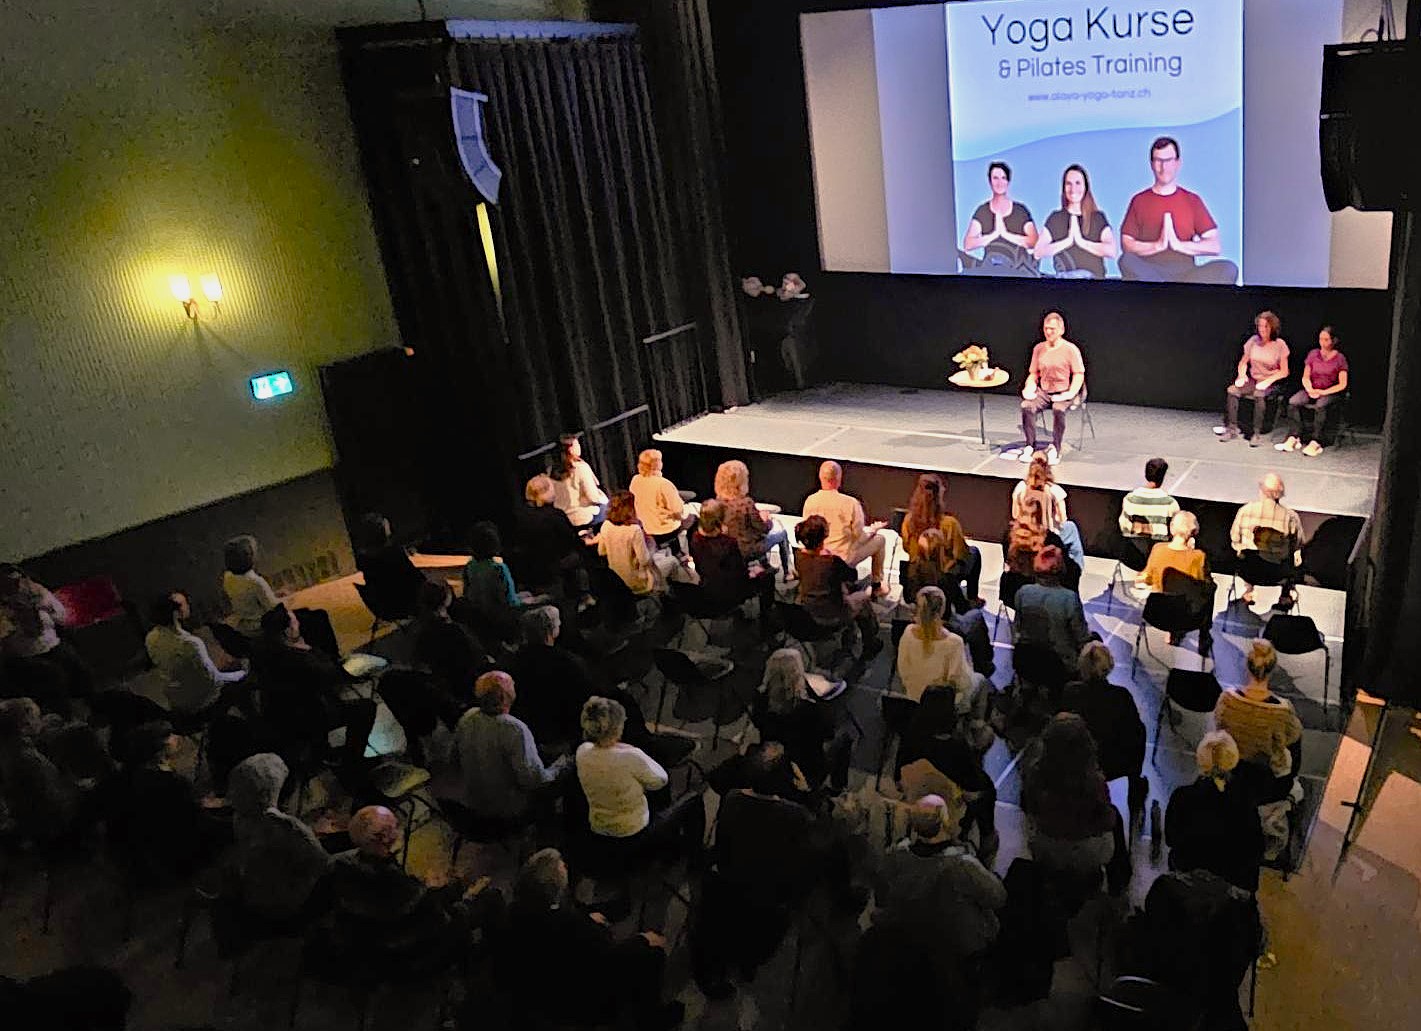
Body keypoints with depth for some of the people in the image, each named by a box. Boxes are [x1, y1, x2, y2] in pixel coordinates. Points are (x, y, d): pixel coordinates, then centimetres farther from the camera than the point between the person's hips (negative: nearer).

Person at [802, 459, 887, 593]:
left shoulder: (810, 501, -11)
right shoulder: (850, 503, -24)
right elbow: (859, 537, -15)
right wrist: (873, 530, 8)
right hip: (844, 559, -5)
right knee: (880, 539, 17)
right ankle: (877, 585, 30)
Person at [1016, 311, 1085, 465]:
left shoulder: (1070, 349, -4)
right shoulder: (1039, 348, 9)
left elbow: (1079, 375, -4)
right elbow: (1033, 374, 15)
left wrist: (1071, 393, -18)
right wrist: (1029, 388, -4)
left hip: (1063, 393, -4)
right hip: (1043, 392, 4)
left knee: (1058, 409, -36)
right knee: (1026, 406, -26)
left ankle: (1055, 449, -25)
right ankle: (1030, 447, -20)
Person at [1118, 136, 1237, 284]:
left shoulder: (1193, 200, 15)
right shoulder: (1139, 200, 13)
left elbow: (1216, 245, 7)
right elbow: (1126, 244, 2)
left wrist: (1179, 245, -7)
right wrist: (1157, 245, -12)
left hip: (1184, 271, 2)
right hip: (1148, 272, -2)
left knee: (1228, 269, -28)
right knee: (1127, 261, -37)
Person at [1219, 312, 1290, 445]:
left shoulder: (1280, 344, -6)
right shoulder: (1253, 340, 4)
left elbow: (1284, 372, -6)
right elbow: (1243, 362, 14)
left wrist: (1268, 380, -19)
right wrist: (1242, 374, -6)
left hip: (1271, 383, -4)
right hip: (1253, 380, 4)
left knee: (1259, 394, -36)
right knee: (1232, 390, -23)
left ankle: (1257, 433, -31)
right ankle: (1232, 429, -21)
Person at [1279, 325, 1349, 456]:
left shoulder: (1339, 359, -2)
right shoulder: (1313, 354, 8)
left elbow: (1342, 385, -6)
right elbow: (1305, 377, 8)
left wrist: (1323, 392, -15)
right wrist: (1310, 390, -12)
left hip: (1331, 392, -4)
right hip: (1312, 390, 4)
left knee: (1320, 406, -38)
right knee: (1293, 402, -26)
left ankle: (1315, 442, -40)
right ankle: (1295, 438, -29)